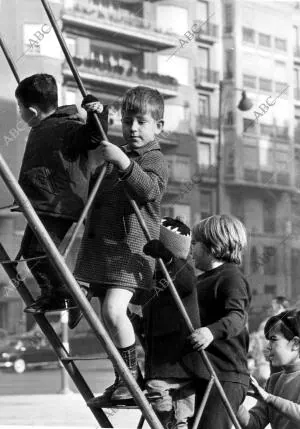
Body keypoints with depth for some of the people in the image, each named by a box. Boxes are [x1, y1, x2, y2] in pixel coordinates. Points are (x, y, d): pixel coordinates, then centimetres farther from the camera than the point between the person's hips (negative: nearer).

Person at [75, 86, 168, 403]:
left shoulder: (154, 160, -3)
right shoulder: (116, 155, 21)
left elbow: (149, 189, -26)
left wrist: (123, 163, -38)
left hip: (130, 249, -8)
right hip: (102, 246, 8)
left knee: (113, 310, -23)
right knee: (107, 316, 7)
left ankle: (131, 376, -11)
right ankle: (123, 380, 14)